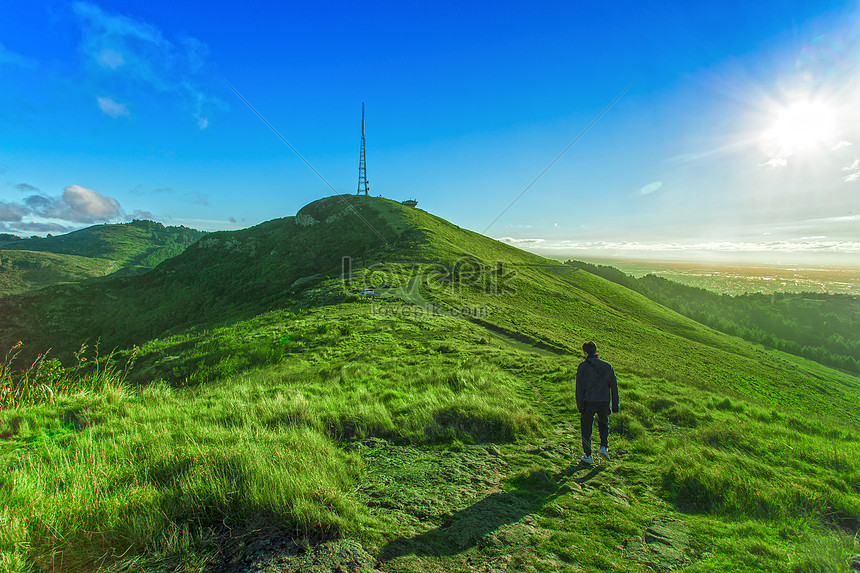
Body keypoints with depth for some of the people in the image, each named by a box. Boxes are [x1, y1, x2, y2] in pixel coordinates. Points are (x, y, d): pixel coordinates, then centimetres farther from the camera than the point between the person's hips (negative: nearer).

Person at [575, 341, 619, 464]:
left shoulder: (583, 366, -4)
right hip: (604, 402, 3)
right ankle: (604, 447, 10)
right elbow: (614, 386, 7)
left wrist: (579, 405, -6)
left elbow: (579, 387, -9)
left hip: (589, 402, -3)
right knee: (604, 424, 27)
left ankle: (588, 456, 13)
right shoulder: (607, 366, 7)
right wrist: (615, 405, 12)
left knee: (586, 427, 9)